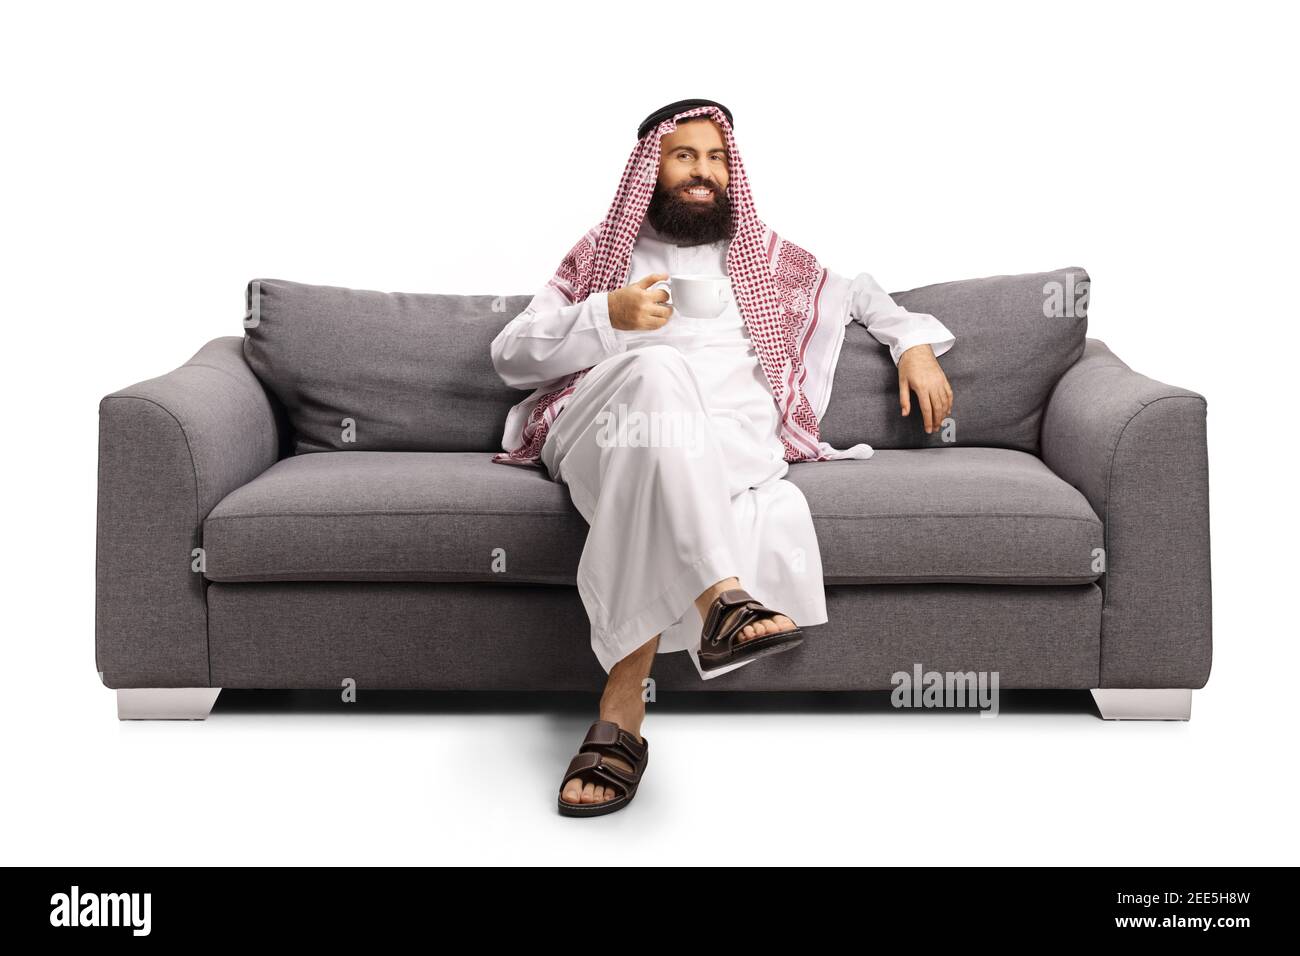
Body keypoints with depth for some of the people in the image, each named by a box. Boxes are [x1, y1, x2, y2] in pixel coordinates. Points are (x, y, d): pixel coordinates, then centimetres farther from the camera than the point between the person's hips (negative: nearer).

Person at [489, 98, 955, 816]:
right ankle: (722, 596, -57)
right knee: (657, 370, -40)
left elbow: (855, 292, 43)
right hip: (607, 422, -1)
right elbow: (510, 356, 13)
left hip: (731, 430, 1)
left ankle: (621, 710, -46)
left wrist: (915, 343, 23)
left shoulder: (766, 257, 30)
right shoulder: (599, 254, 23)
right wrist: (608, 317, -4)